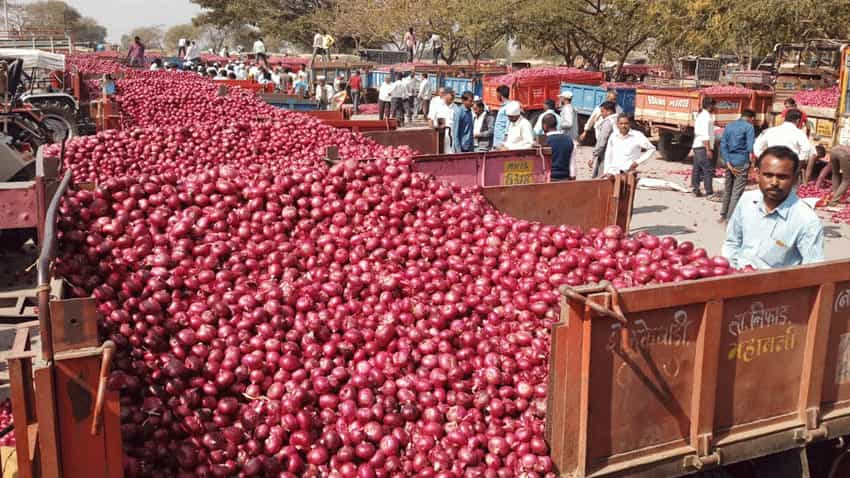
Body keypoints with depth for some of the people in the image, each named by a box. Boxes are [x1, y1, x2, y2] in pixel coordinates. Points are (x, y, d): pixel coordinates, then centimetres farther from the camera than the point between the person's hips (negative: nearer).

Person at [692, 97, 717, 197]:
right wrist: (708, 149, -23)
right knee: (708, 170, -10)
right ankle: (709, 192, -12)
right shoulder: (706, 117, -14)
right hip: (703, 147, -10)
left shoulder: (700, 115, 17)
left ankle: (695, 189, 16)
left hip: (696, 146, 10)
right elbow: (705, 135, -21)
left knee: (696, 169, 11)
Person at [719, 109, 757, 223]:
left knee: (727, 189, 17)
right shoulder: (749, 127, -5)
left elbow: (723, 145, 4)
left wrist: (728, 163, -1)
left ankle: (723, 215, 25)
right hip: (742, 162, -6)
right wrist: (753, 160, -10)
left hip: (730, 162, 6)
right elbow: (751, 146, -14)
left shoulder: (728, 126, 12)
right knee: (737, 191, -3)